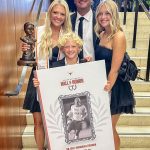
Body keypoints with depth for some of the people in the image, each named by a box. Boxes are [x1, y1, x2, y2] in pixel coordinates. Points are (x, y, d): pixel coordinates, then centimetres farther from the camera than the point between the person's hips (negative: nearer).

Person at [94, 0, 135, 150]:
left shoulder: (118, 36, -18)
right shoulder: (101, 34, 6)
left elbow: (114, 70, -20)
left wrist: (107, 90, -18)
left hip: (114, 88, -8)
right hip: (101, 85, 8)